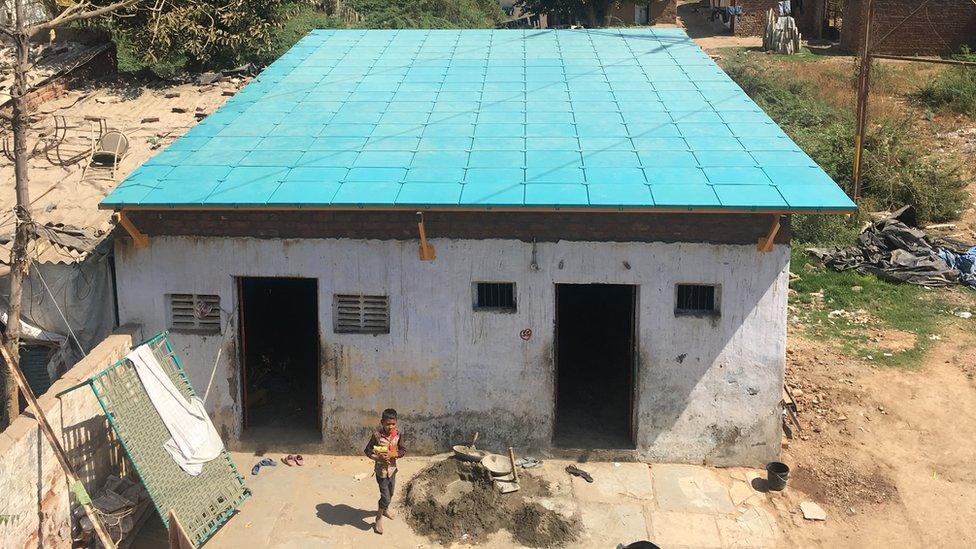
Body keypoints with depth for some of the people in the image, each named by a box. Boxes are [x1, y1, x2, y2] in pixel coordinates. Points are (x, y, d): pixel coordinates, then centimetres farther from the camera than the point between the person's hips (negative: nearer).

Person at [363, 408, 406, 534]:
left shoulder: (398, 434, -10)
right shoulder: (377, 436, -20)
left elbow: (403, 450, -4)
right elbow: (368, 451, -11)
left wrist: (392, 454, -21)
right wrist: (378, 458, -27)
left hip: (392, 469, 5)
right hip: (381, 470, -5)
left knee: (390, 493, 25)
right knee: (385, 497, -4)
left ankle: (385, 509, 53)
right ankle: (378, 519, 16)